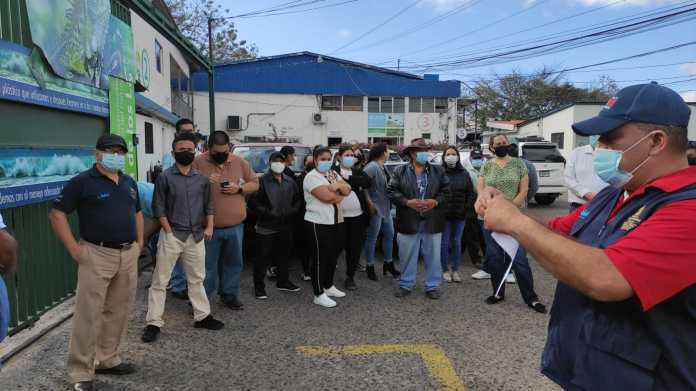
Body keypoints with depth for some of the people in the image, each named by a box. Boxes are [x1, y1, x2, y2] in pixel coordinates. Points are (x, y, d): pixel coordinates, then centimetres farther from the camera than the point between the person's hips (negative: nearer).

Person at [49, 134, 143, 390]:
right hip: (97, 255, -6)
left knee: (118, 312, 14)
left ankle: (108, 360, 29)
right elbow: (57, 213, -6)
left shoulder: (129, 183, 13)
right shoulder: (82, 182, -6)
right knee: (88, 314, -2)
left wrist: (139, 243, 15)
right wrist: (74, 248, -11)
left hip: (128, 255, 6)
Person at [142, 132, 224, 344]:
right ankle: (154, 323, 8)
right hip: (172, 235, -4)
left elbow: (209, 205, 13)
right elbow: (158, 207, -6)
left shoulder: (202, 178, 7)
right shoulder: (165, 177, -5)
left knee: (196, 279, 14)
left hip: (196, 236, 4)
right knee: (160, 280, 1)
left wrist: (209, 227, 3)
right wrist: (169, 231, -11)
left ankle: (202, 316, 25)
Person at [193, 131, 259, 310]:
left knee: (233, 262, 14)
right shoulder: (199, 162, -5)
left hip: (235, 226, 3)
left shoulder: (239, 162, 2)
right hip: (209, 226, -3)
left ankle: (229, 295, 30)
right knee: (207, 265, 6)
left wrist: (239, 188, -10)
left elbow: (255, 183, 8)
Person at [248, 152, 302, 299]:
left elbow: (297, 200, 16)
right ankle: (259, 287, 11)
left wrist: (293, 210, -1)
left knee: (283, 255, 18)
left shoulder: (290, 181, 10)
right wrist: (267, 212, -18)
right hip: (267, 227, -6)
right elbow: (253, 202, -13)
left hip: (286, 227, 6)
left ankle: (283, 282, 34)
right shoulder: (262, 181, -9)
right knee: (263, 258, 0)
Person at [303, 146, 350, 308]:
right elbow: (327, 197, -22)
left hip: (337, 221, 8)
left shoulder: (333, 173, 15)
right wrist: (341, 194, -4)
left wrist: (338, 186, -15)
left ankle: (328, 286, 32)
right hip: (319, 223, -8)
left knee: (333, 255, 16)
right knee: (320, 258, -2)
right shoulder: (312, 176, -11)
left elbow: (348, 189, 5)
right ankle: (319, 294, 6)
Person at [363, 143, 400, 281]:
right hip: (375, 209, -9)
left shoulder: (383, 167, 8)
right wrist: (368, 202, -24)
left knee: (389, 235, 18)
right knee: (372, 239, 5)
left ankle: (388, 264, 33)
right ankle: (370, 267, 19)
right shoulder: (372, 167, -20)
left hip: (386, 208, 9)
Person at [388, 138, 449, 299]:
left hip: (432, 222, 1)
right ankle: (406, 284, 24)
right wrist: (407, 202, -16)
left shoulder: (438, 171, 6)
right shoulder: (400, 172, 1)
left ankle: (432, 286, 22)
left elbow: (447, 191, 3)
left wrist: (435, 202, -14)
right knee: (407, 256, 9)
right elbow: (392, 191, -4)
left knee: (433, 256, 8)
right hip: (409, 222, -1)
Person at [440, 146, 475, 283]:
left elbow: (471, 194, 8)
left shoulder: (464, 174, 6)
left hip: (460, 215, 3)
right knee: (445, 243, 3)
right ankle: (445, 270, 15)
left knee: (456, 242, 10)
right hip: (444, 215, -3)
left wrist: (466, 209, 0)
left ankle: (455, 270, 20)